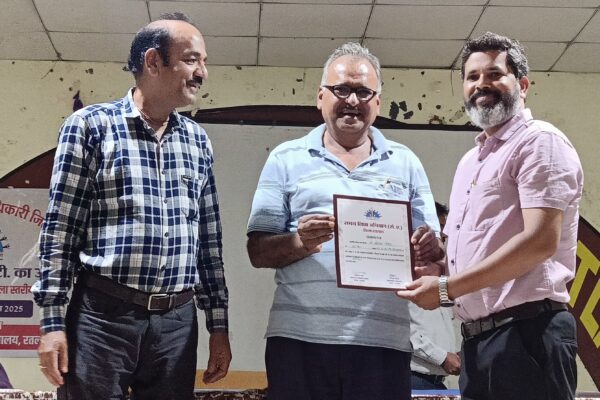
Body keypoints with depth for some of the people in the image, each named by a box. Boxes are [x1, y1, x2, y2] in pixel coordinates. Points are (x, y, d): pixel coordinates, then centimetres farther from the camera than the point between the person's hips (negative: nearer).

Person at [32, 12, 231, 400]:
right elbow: (60, 229, -3)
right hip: (102, 315, -4)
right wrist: (53, 320, -8)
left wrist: (219, 324, 11)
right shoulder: (90, 125, -1)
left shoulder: (198, 140, 12)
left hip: (177, 322, 4)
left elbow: (210, 240, 14)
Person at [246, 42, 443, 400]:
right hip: (299, 339, -1)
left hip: (383, 341, 1)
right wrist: (299, 243, -16)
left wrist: (430, 250, -10)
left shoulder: (405, 164, 13)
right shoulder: (287, 159, 8)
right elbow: (259, 252, 4)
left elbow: (431, 252, 12)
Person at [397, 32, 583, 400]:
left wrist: (447, 288, -16)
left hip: (525, 331, -8)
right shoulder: (470, 161, 21)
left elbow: (540, 242, -18)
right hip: (476, 337, 8)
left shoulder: (539, 141, -6)